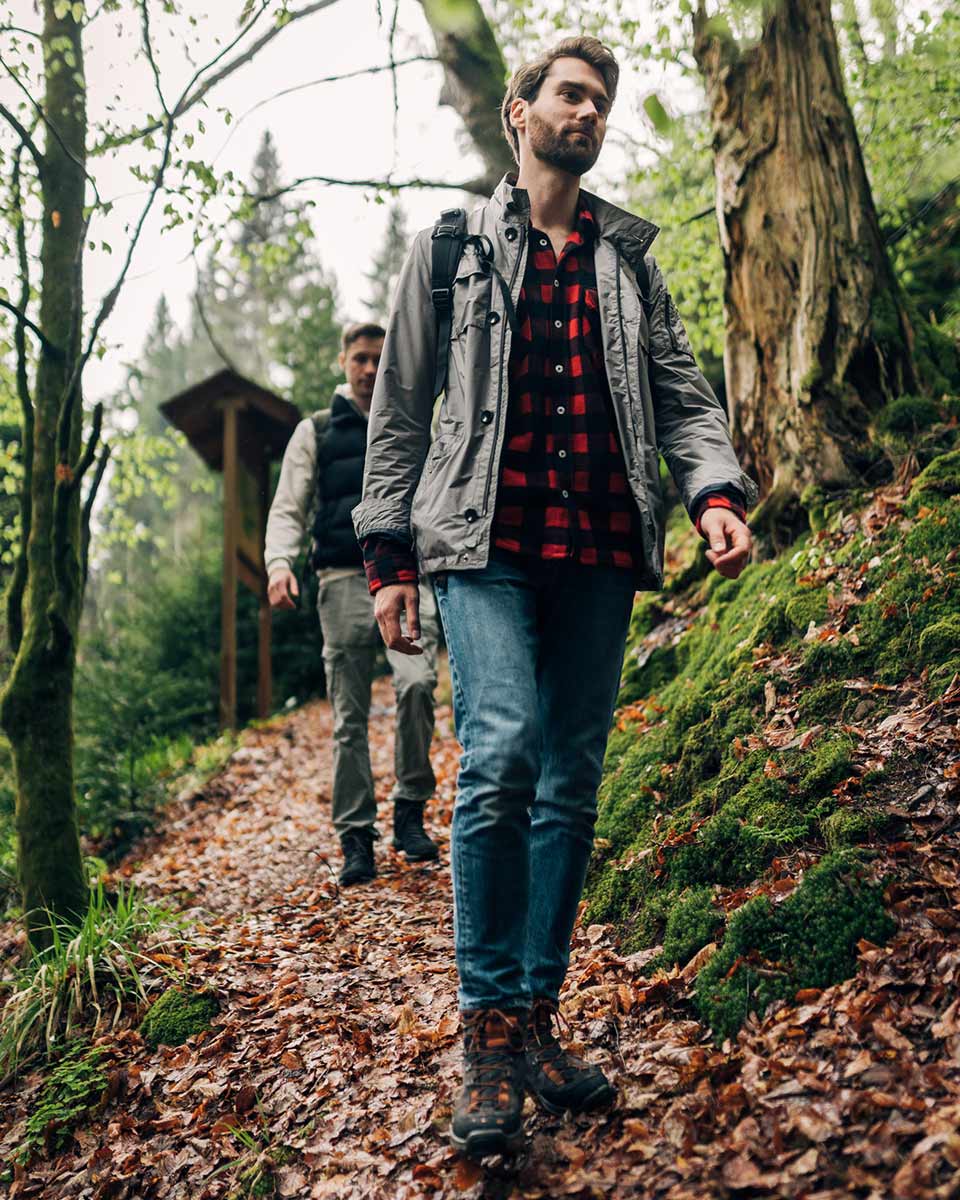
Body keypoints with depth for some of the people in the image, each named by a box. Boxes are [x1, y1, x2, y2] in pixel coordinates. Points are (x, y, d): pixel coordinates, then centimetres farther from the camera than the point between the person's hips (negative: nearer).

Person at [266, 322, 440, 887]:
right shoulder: (316, 433, 16)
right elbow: (288, 509, 12)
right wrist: (280, 562, -7)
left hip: (408, 574, 0)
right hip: (345, 581, 0)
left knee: (417, 682, -24)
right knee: (350, 718, 1)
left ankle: (411, 809, -9)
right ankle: (357, 839, 9)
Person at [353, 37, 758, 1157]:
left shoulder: (631, 258, 20)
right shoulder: (452, 246, 12)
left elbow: (681, 393, 13)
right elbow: (399, 410, 9)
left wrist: (716, 489, -7)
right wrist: (389, 554, 1)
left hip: (602, 553, 4)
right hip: (485, 545, -3)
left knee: (570, 782, 4)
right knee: (502, 752, -21)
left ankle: (538, 1019, 14)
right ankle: (487, 1031, -9)